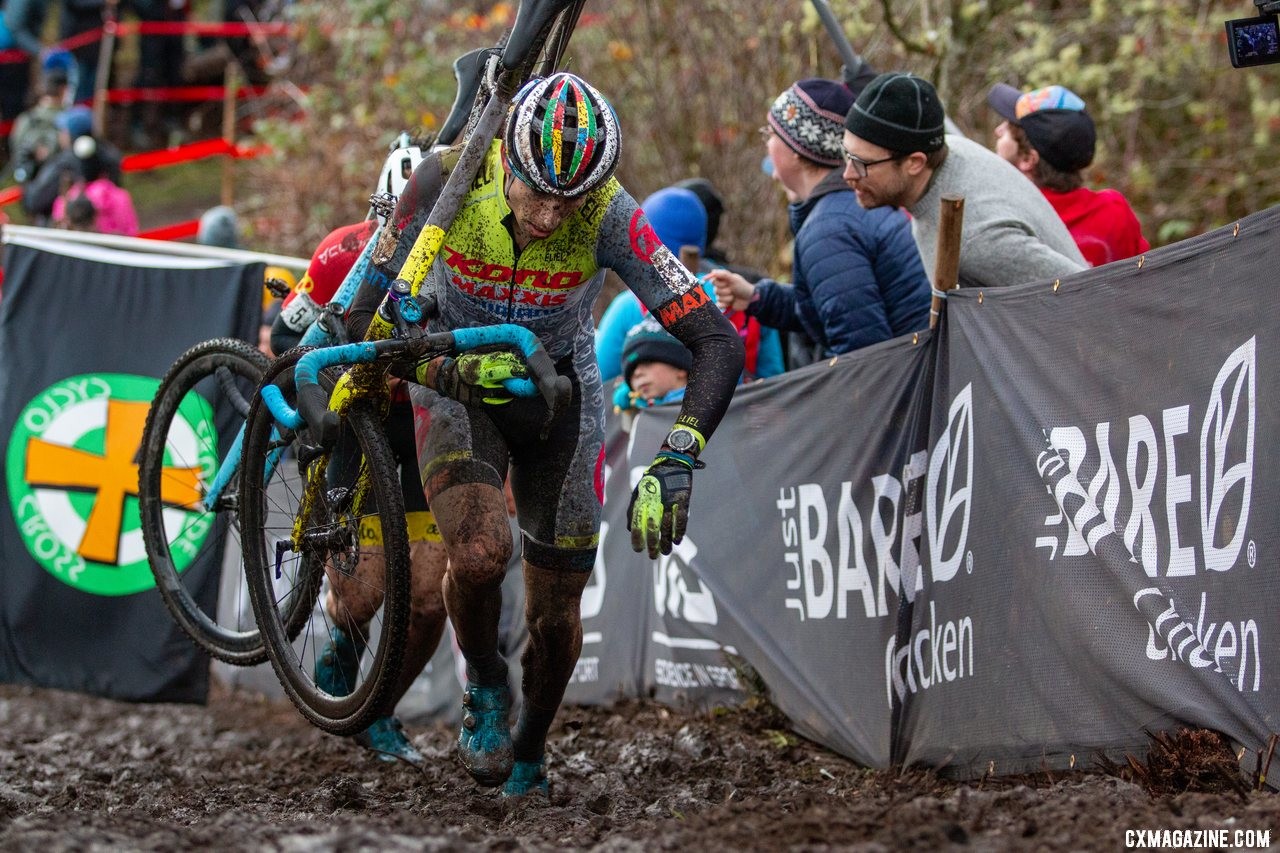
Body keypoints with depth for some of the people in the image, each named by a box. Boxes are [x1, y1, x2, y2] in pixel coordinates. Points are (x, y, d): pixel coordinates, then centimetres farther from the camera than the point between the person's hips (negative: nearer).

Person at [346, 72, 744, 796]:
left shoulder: (609, 215, -30)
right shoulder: (446, 181, -28)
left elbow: (718, 342, -31)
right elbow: (366, 320, -22)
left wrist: (677, 462, -43)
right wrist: (453, 367, -39)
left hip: (559, 394, 1)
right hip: (457, 383, -1)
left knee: (557, 619, 6)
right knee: (481, 552, -29)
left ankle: (529, 753, 37)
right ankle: (485, 686, 2)